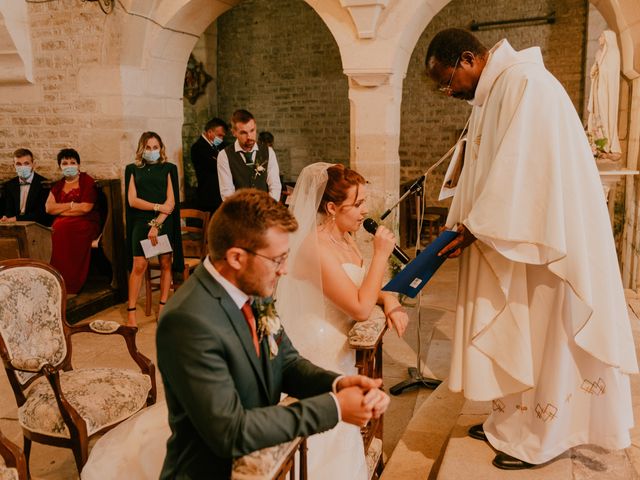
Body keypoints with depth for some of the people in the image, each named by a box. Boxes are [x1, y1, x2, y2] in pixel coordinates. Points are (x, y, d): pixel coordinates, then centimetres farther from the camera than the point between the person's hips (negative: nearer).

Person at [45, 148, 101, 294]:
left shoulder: (87, 181, 4)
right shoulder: (58, 186, 20)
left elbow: (86, 207, -9)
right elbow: (48, 208, 6)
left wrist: (60, 209, -1)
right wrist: (71, 205, -6)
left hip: (86, 223, -4)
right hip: (62, 224, 4)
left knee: (62, 228, -33)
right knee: (56, 229, -30)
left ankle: (70, 285, -29)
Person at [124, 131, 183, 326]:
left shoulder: (168, 168, 6)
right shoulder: (133, 169, 9)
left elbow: (171, 202, -2)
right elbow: (132, 200, 0)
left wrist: (157, 224, -11)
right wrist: (157, 206, -10)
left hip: (164, 223, 1)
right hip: (141, 222, 0)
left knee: (166, 264, 2)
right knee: (138, 266, -6)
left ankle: (163, 307, 14)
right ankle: (131, 311, -2)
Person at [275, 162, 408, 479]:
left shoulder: (345, 238, 4)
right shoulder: (316, 248, -26)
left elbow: (362, 288, 13)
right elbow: (360, 308, -27)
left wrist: (389, 300, -9)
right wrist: (381, 254, -22)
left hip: (341, 352, 9)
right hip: (322, 355, -9)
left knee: (343, 435, 19)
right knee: (329, 441, 6)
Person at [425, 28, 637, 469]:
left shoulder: (525, 82, -18)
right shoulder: (488, 95, 12)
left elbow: (521, 169, -24)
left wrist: (477, 227, -17)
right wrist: (459, 226, 6)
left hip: (545, 238, -9)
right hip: (512, 237, 9)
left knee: (543, 336, 3)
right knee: (512, 334, 15)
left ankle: (541, 439, 19)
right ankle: (513, 422, 29)